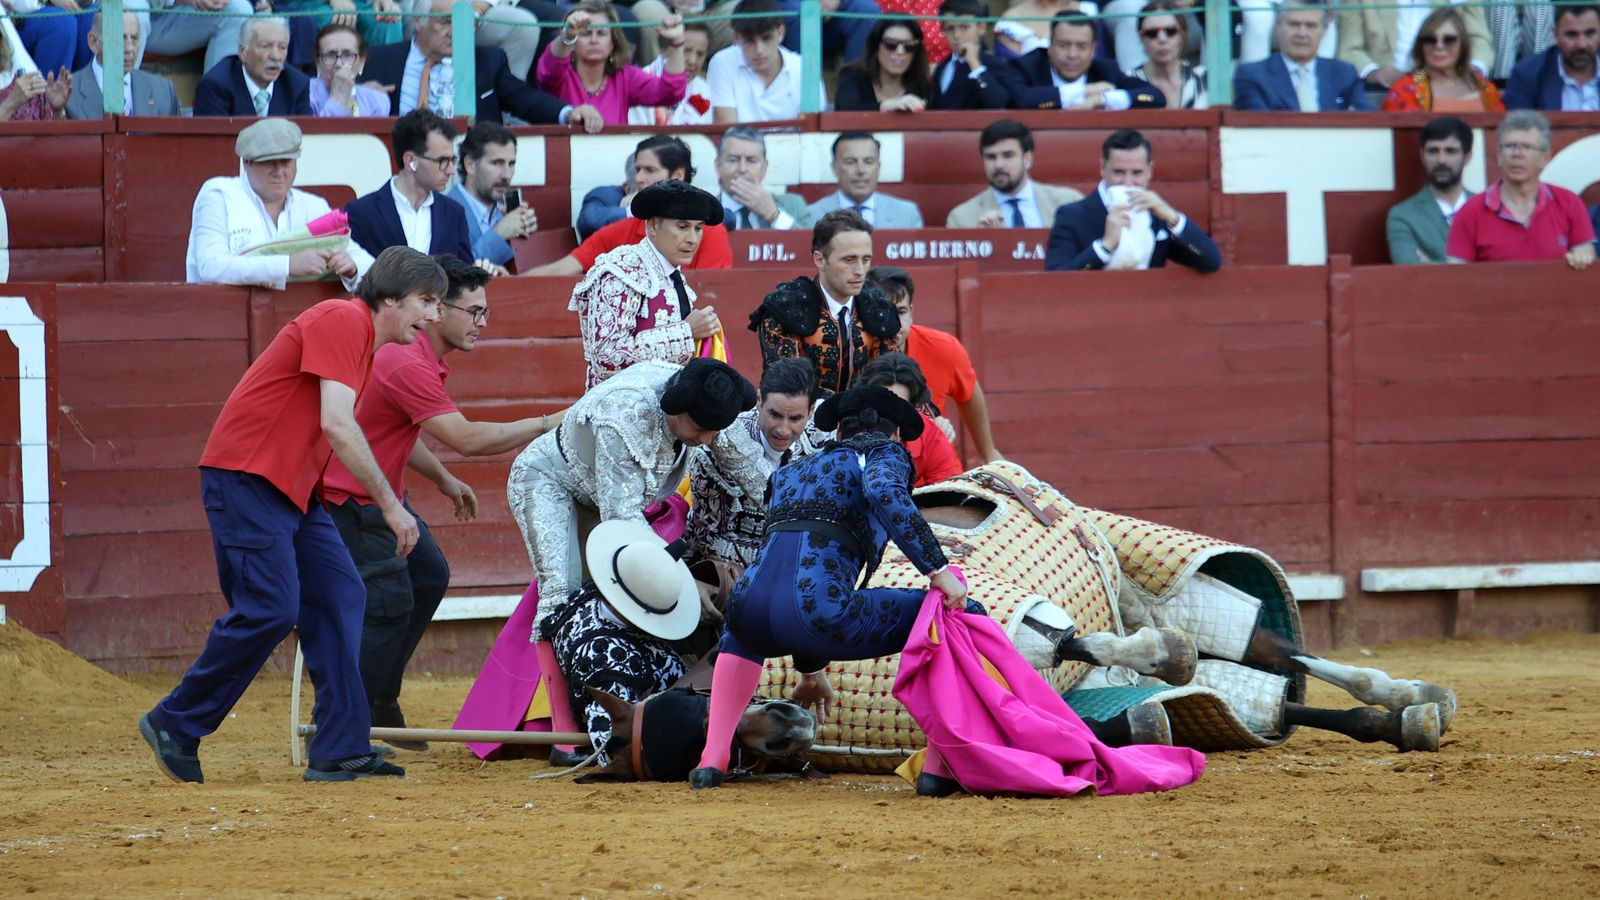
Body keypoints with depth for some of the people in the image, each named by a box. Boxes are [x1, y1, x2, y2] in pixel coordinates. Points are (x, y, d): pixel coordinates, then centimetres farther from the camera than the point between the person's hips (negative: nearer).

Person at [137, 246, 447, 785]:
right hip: (245, 477, -10)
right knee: (270, 609, -15)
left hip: (292, 488, 10)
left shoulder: (364, 339, 17)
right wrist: (390, 505, -22)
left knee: (339, 596, 2)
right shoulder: (341, 321, -15)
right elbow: (337, 425, -24)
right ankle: (174, 725, 0)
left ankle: (340, 753, 1)